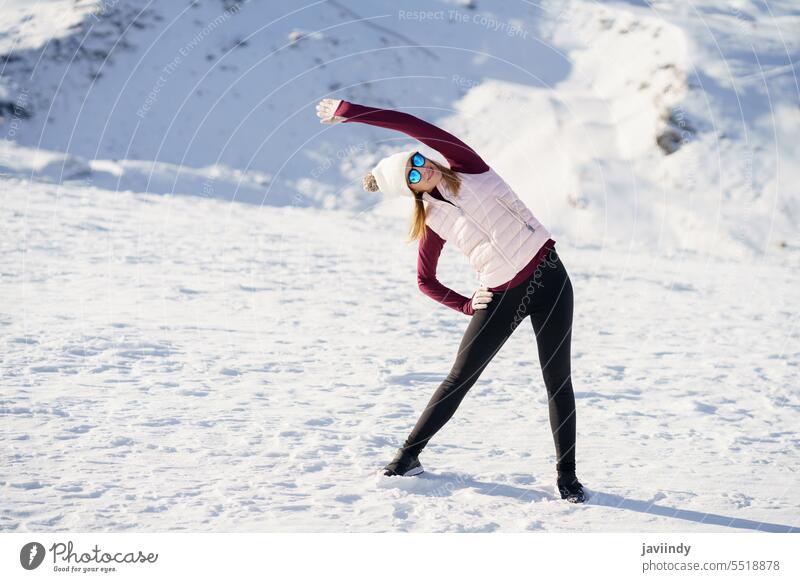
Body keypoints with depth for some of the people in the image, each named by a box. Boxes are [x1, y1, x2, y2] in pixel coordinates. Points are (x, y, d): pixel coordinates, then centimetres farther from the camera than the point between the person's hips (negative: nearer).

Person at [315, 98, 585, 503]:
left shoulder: (465, 165, 0)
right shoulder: (433, 221, 2)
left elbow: (410, 124, -9)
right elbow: (425, 282, 11)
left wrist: (349, 110, -6)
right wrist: (466, 305, -2)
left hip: (547, 274, 0)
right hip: (501, 296, 1)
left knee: (558, 382, -1)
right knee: (459, 380, 5)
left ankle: (567, 474, 10)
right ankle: (408, 455, 21)